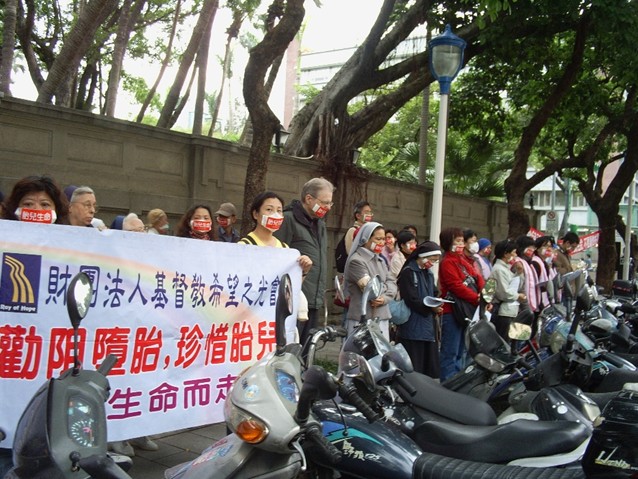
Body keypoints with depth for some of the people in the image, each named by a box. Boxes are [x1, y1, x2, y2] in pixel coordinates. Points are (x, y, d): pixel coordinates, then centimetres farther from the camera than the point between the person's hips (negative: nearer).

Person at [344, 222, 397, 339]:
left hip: (382, 318, 8)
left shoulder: (380, 261, 17)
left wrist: (384, 298, -11)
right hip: (362, 318, -8)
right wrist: (385, 286, 2)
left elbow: (392, 284, 9)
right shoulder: (356, 260, -8)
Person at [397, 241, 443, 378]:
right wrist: (430, 307, -25)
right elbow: (411, 300, -16)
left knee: (431, 368, 11)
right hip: (413, 327, -8)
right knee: (414, 368, -6)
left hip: (429, 326, 8)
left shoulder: (429, 274, 19)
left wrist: (437, 306, -3)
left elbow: (434, 295, 19)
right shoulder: (408, 273, -9)